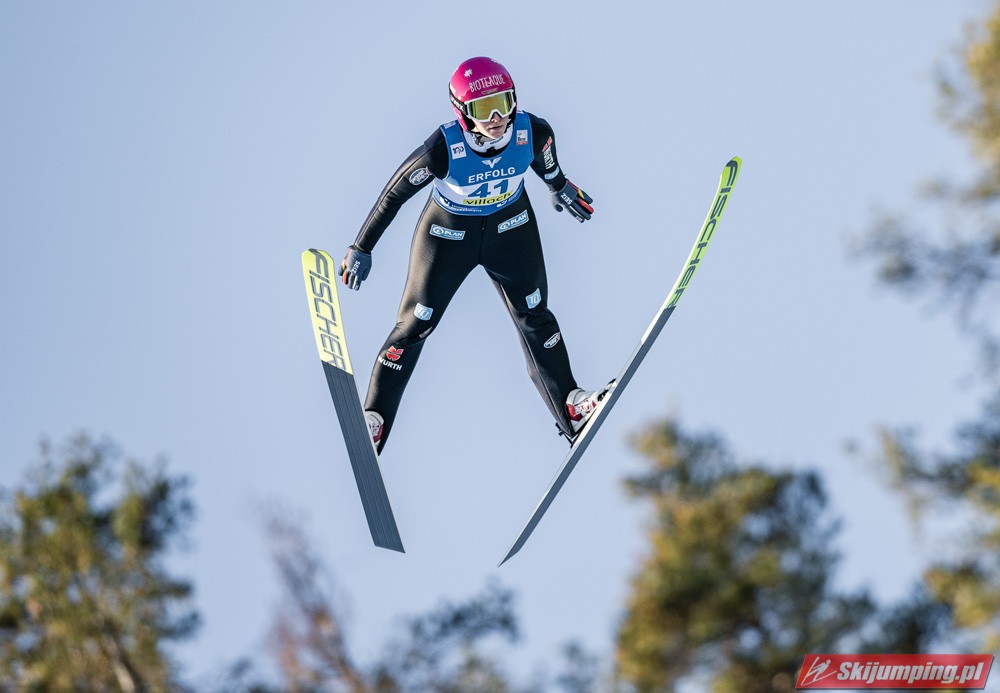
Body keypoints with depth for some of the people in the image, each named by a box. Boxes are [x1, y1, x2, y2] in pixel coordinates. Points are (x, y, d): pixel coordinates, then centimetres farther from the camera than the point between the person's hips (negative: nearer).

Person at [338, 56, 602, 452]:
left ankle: (570, 407, 23)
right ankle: (374, 418, 18)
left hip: (511, 226, 2)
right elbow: (395, 193, -21)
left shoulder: (534, 133, -27)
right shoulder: (443, 149, -35)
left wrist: (560, 188, 19)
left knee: (534, 316, 11)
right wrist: (362, 248, -14)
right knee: (415, 325, 6)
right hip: (448, 232, -2)